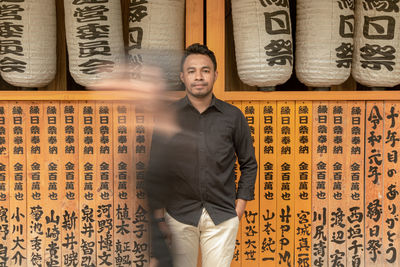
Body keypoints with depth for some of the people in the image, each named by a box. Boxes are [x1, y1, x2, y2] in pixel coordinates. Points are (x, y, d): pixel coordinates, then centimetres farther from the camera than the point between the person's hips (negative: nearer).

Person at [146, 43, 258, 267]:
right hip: (179, 215, 0)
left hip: (222, 217, 0)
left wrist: (240, 204, 5)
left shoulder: (233, 116, 2)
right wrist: (158, 217, 0)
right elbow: (156, 169, 3)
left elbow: (248, 164, 12)